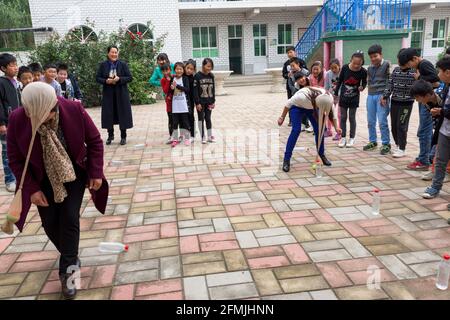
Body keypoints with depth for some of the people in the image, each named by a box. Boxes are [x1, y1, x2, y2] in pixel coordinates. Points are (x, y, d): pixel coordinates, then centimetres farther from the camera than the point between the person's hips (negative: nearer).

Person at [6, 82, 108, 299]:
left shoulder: (74, 110, -24)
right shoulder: (17, 120, -22)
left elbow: (94, 141, -10)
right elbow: (15, 158, -10)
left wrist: (96, 173, -13)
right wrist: (31, 189, -13)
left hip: (74, 173, -1)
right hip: (44, 179, 2)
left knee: (70, 218, -8)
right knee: (50, 223, 4)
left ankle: (67, 271, 5)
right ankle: (71, 257, 31)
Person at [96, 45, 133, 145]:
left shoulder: (123, 64, 1)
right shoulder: (103, 65, 5)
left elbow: (130, 78, -2)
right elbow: (98, 78, 5)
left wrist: (119, 79, -17)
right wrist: (106, 81, -14)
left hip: (121, 93, -1)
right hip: (108, 94, 1)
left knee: (122, 114, 0)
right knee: (109, 115, 3)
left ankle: (123, 137, 10)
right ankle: (110, 135, 19)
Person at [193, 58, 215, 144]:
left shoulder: (211, 76, 3)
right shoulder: (197, 76, -11)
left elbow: (213, 89, 8)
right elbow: (195, 90, -12)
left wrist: (213, 101, 5)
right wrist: (197, 103, -15)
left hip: (209, 102, 4)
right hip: (201, 102, -4)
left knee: (208, 118, 11)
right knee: (201, 119, 5)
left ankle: (210, 136, 19)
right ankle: (203, 137, 12)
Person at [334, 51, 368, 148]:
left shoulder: (363, 71, -14)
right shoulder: (345, 68, -12)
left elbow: (364, 82, 3)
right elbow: (339, 81, 0)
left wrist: (362, 87, -19)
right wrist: (335, 94, 3)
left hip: (354, 98, -1)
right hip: (343, 97, 1)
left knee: (352, 117, 5)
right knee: (343, 117, 6)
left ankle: (352, 138, 16)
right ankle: (343, 138, 15)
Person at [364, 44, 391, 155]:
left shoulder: (387, 65, -4)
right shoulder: (370, 67, 13)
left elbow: (390, 81, -8)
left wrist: (385, 95, -15)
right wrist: (370, 93, 10)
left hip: (381, 95, -6)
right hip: (370, 95, 6)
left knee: (382, 122, -8)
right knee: (370, 121, 9)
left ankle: (386, 144, 1)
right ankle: (372, 142, 21)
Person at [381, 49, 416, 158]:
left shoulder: (414, 72, -7)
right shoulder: (396, 70, 6)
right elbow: (390, 85, 8)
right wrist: (385, 97, 4)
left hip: (406, 103, -5)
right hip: (394, 102, 5)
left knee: (401, 126, -4)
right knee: (394, 125, 10)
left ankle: (402, 149, 6)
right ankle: (398, 145, 27)